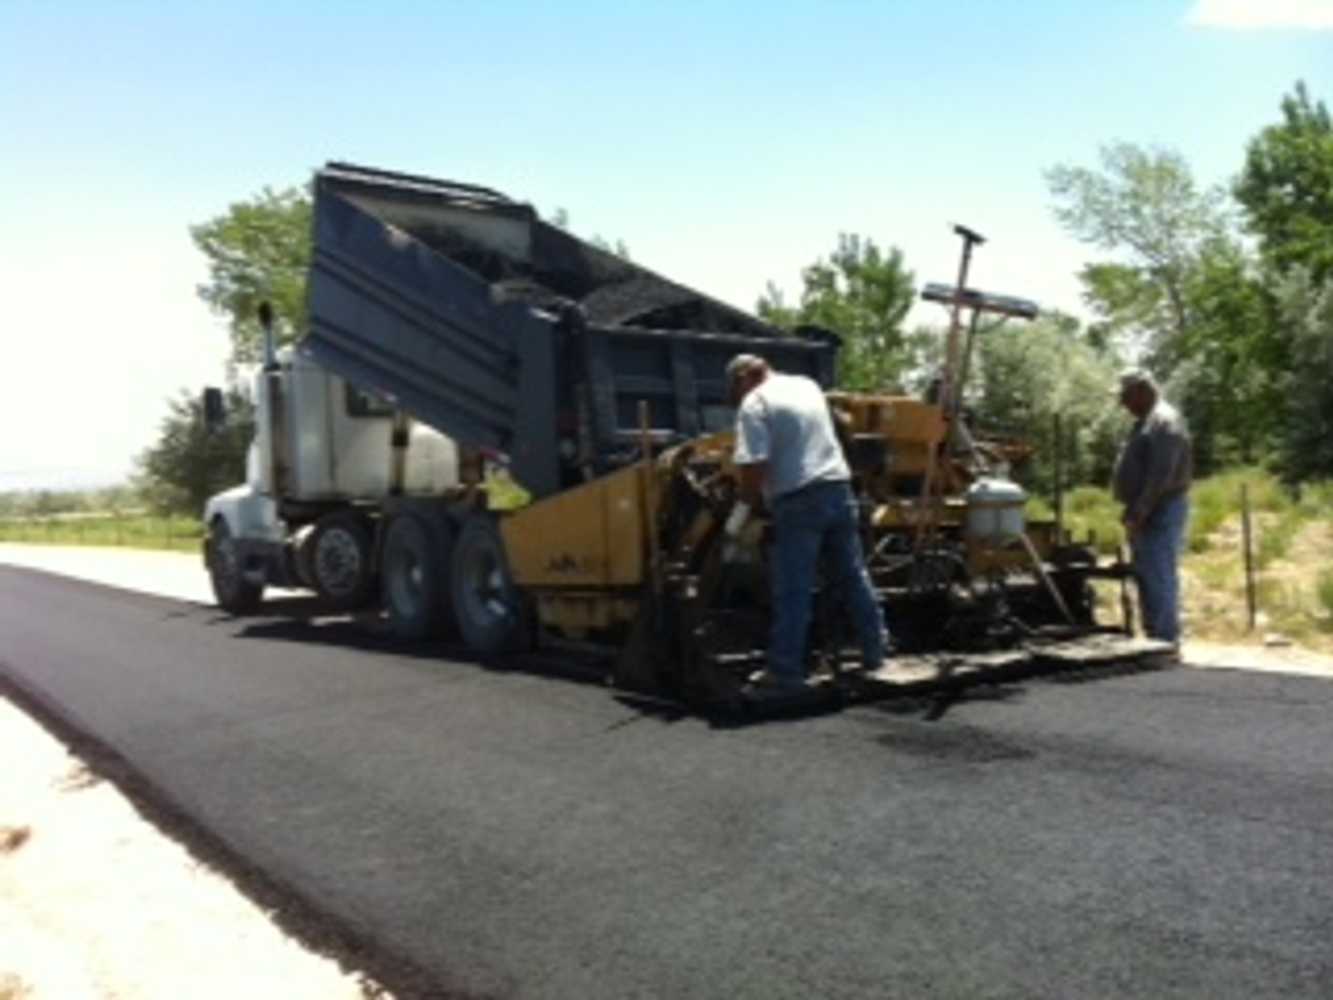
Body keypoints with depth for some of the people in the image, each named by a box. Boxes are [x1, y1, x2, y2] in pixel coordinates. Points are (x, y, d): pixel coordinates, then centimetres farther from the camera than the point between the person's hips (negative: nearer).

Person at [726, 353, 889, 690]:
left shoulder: (755, 404, -7)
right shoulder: (808, 385, 16)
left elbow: (754, 466, -17)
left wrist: (747, 497, 1)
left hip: (799, 500, -7)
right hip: (838, 488, 7)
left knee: (793, 589, -2)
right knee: (854, 576, 16)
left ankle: (786, 669, 3)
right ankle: (874, 651, 24)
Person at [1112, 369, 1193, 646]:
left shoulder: (1164, 421, -14)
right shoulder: (1146, 421, 19)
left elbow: (1161, 477, -22)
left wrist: (1137, 514, -22)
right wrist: (1133, 513, 17)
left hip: (1161, 513, -10)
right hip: (1146, 514, 10)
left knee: (1159, 579, -9)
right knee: (1147, 580, 13)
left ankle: (1165, 642, -6)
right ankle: (1154, 639, 20)